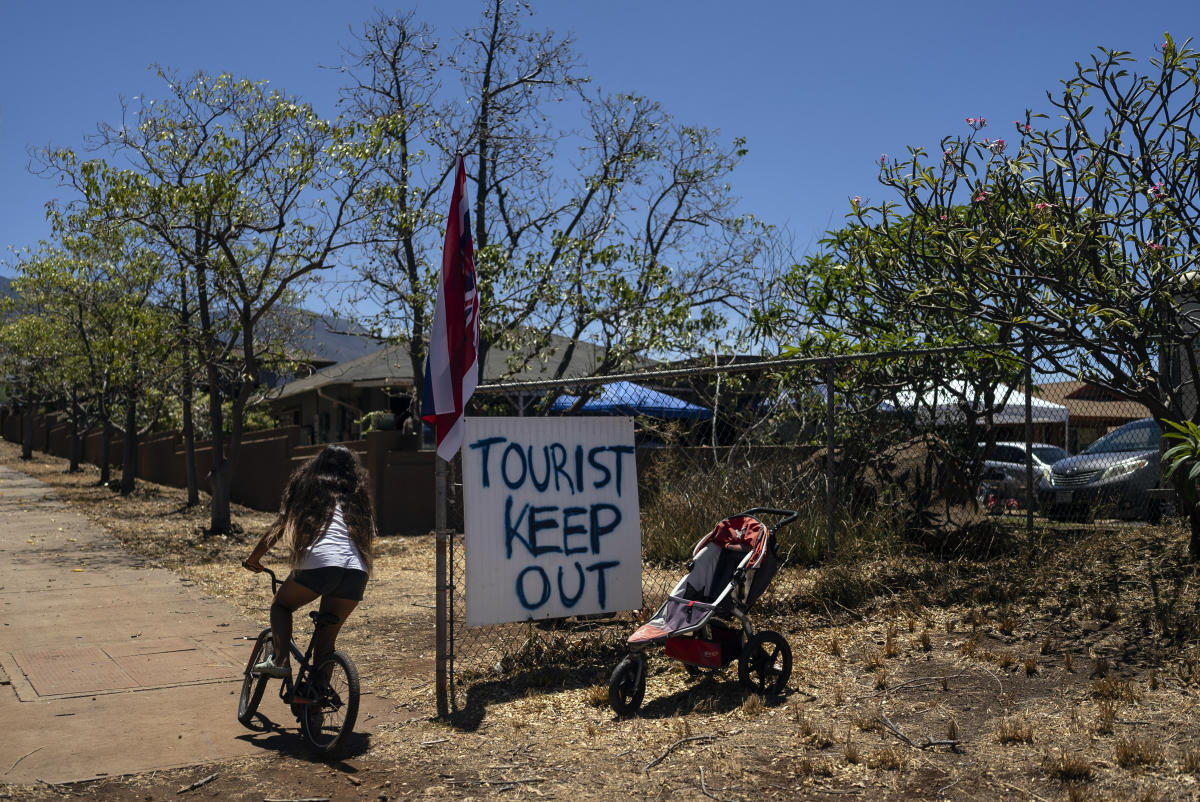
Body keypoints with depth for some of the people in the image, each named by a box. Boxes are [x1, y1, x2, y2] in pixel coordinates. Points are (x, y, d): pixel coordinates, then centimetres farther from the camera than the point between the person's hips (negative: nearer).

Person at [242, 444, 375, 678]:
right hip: (357, 571, 3)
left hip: (319, 563, -3)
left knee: (280, 605, 22)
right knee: (327, 636, 16)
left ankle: (279, 660, 1)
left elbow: (277, 528, 21)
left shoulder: (310, 489, 22)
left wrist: (254, 558, 31)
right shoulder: (360, 498, 29)